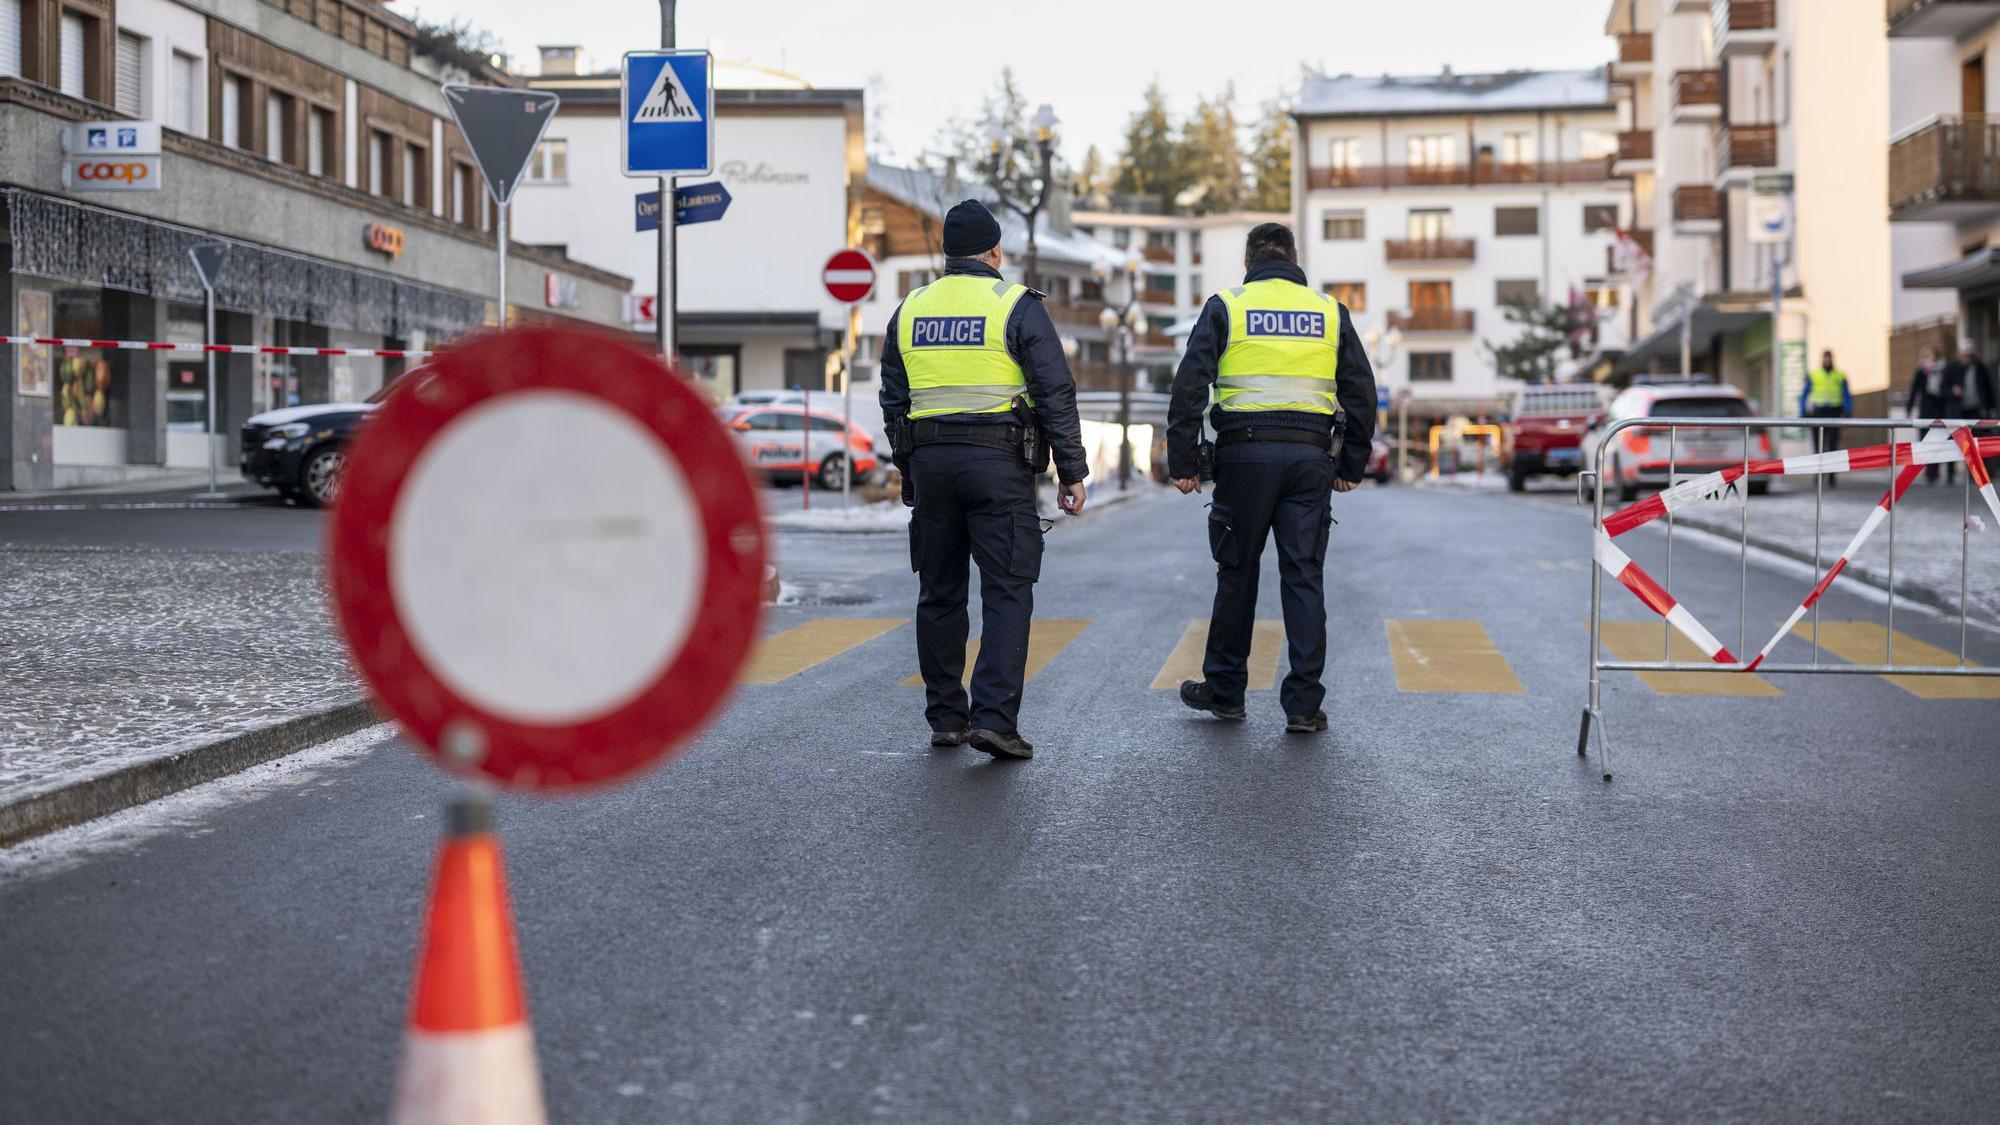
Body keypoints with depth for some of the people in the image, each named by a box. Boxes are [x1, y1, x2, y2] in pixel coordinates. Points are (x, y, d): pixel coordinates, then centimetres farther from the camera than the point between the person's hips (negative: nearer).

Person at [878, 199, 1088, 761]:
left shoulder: (910, 310, 11)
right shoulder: (1017, 307, -4)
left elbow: (893, 401, 15)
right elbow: (1056, 394, -7)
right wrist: (1072, 472, -2)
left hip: (928, 462, 5)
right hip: (998, 462, -4)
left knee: (939, 593, 12)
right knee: (1007, 592, -3)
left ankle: (945, 718, 15)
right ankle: (993, 718, -14)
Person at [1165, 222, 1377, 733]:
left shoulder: (1225, 307, 3)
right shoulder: (1330, 311, 11)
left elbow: (1189, 386, -4)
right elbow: (1361, 392, 10)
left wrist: (1183, 463, 0)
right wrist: (1351, 465, 17)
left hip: (1245, 454, -1)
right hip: (1310, 456, 1)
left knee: (1237, 573, 9)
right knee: (1304, 577, 3)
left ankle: (1224, 690, 20)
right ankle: (1304, 704, 0)